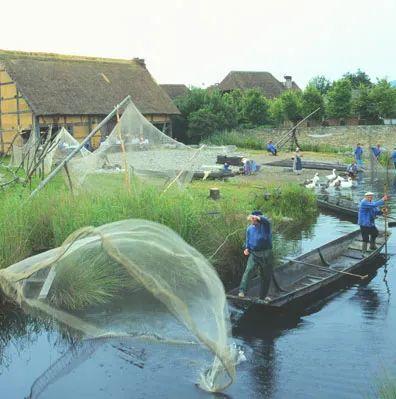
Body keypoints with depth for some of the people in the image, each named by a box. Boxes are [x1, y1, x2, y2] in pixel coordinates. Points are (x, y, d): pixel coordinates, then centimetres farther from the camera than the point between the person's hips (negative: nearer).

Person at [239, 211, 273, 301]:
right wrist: (246, 248, 0)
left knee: (266, 276, 9)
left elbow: (265, 220, -29)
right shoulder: (249, 228, 9)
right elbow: (248, 240, 19)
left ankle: (263, 295, 26)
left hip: (266, 254, -1)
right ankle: (242, 291, -28)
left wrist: (257, 217, -47)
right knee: (248, 270, -20)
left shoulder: (265, 225, -4)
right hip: (254, 254, 1)